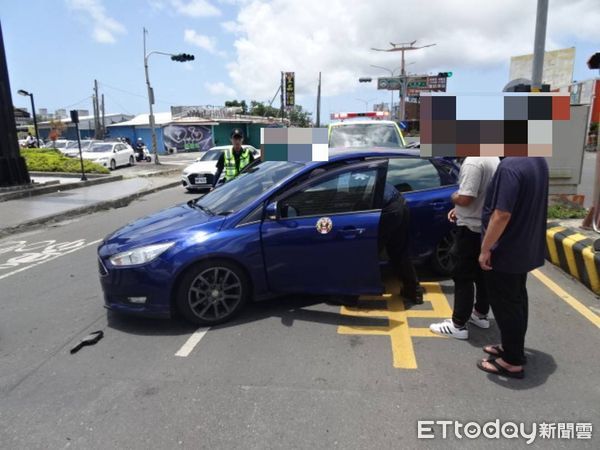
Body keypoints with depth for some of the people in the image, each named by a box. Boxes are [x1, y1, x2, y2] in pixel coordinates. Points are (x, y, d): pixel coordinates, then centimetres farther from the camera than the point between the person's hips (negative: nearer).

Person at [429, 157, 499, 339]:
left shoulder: (473, 162, -23)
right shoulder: (492, 157, 10)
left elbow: (464, 199, -28)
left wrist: (453, 197, -6)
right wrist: (458, 209, 12)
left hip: (471, 228, -10)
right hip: (487, 226, 10)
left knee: (463, 276, -2)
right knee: (482, 273, 19)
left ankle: (458, 324, 5)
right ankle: (481, 314, 32)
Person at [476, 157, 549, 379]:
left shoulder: (511, 165, -26)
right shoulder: (538, 161, 6)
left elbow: (502, 214, -28)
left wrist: (485, 249, -17)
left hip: (506, 250, -9)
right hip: (525, 247, 9)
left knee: (505, 304, 4)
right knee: (517, 299, 20)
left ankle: (512, 361, 16)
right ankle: (513, 348, 35)